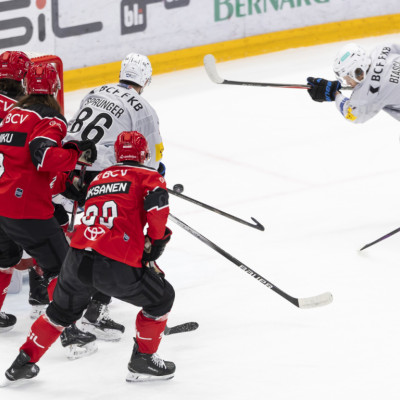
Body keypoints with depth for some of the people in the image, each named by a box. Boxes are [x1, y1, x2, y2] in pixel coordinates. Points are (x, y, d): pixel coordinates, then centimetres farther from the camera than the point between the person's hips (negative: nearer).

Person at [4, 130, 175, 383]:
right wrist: (156, 240, 5)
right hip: (116, 265, -6)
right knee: (162, 297, 18)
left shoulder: (100, 178, 26)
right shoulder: (149, 176, 8)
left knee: (62, 311, 29)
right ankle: (143, 361, 21)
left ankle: (24, 362, 31)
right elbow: (157, 206, -11)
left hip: (77, 259, 6)